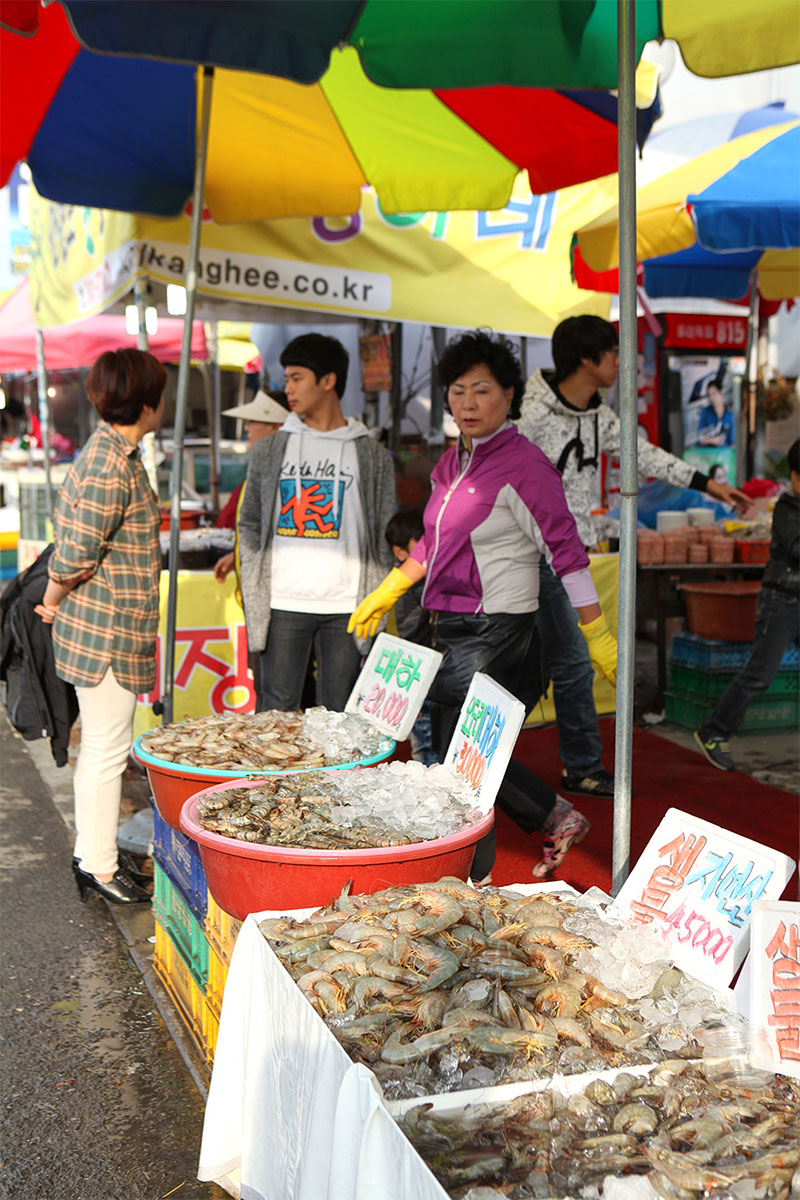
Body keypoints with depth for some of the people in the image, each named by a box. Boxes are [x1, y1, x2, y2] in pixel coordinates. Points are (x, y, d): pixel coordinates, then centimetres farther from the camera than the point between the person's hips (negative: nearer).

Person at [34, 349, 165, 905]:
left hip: (105, 626, 10)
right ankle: (100, 869, 11)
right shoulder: (112, 468, -22)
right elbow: (75, 556, -21)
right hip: (107, 630, -10)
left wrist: (57, 598, 18)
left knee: (101, 744, 17)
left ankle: (90, 853, 29)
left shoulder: (111, 451, 10)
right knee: (108, 748, 0)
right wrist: (51, 603, -5)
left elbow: (68, 531, 17)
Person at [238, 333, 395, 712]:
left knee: (339, 719, 5)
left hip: (346, 608, 0)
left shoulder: (372, 456, 7)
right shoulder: (269, 450, 10)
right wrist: (254, 597, 1)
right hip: (283, 605, 1)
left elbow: (385, 538, 8)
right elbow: (250, 525, 12)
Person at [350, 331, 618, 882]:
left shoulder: (524, 465, -12)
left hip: (494, 629, -8)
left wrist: (600, 638, -15)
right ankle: (558, 818, 26)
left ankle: (471, 876, 12)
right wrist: (384, 595, 27)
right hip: (452, 625, 8)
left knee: (460, 753, -4)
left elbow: (567, 552, -13)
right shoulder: (452, 463, 12)